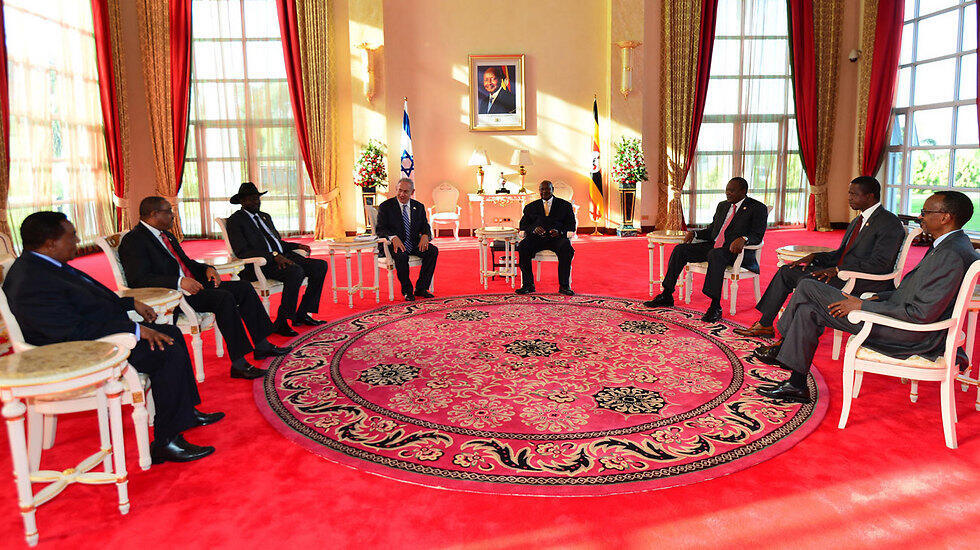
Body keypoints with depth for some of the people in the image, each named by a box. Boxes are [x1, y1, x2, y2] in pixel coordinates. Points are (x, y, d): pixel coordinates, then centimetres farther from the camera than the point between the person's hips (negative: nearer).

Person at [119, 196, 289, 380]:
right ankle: (239, 364, -28)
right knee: (224, 298, -29)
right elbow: (138, 279, -22)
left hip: (192, 284, 10)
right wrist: (179, 282, -31)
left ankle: (262, 346, 6)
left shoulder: (166, 235, 20)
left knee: (244, 287, 1)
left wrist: (206, 269, 6)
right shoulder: (133, 241, -9)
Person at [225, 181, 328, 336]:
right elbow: (242, 252, -13)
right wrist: (274, 256, -23)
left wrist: (298, 246, 11)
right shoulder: (235, 220, 0)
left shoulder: (265, 217, 26)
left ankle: (302, 314, -5)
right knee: (296, 271, -35)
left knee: (320, 265, -9)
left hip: (282, 257, 8)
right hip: (259, 265, -8)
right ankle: (281, 323, -27)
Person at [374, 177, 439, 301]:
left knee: (433, 250, -21)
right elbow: (379, 228, -8)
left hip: (414, 244, 4)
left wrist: (425, 235, -15)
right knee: (401, 255, -36)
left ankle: (421, 288, -12)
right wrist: (393, 237, -28)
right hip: (395, 244, -4)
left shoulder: (418, 207, 12)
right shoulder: (385, 206, 0)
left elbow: (425, 226, 11)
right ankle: (407, 290, -15)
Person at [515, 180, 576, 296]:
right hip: (536, 237, 1)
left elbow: (571, 225, 9)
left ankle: (564, 286, -28)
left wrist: (559, 231, -12)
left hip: (557, 237, -1)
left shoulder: (565, 205, 18)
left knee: (566, 247, -35)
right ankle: (528, 284, -25)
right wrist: (534, 229, -11)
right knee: (522, 246, -30)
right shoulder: (531, 207, 22)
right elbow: (523, 225, 12)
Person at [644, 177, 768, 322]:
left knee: (715, 254, -39)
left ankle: (715, 307, -39)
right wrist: (694, 233, 4)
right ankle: (666, 296, -5)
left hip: (736, 250, -7)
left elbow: (757, 236, -12)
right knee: (680, 249, -8)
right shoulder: (722, 206, 20)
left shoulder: (758, 208, -1)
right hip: (714, 246, 7)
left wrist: (743, 239, -33)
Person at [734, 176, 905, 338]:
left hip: (865, 283, -10)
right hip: (841, 272, 10)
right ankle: (765, 325, 4)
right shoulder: (857, 221, 19)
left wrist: (837, 270, -26)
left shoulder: (890, 223, -11)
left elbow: (880, 263, -21)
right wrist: (814, 257, 3)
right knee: (787, 271, 4)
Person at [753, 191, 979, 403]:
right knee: (809, 310, 4)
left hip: (908, 336, -10)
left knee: (807, 288, -9)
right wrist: (879, 298, 9)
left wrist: (864, 306, -19)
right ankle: (796, 385, 9)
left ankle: (783, 345, 10)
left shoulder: (951, 255, -21)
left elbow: (922, 314, -25)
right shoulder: (949, 245, 12)